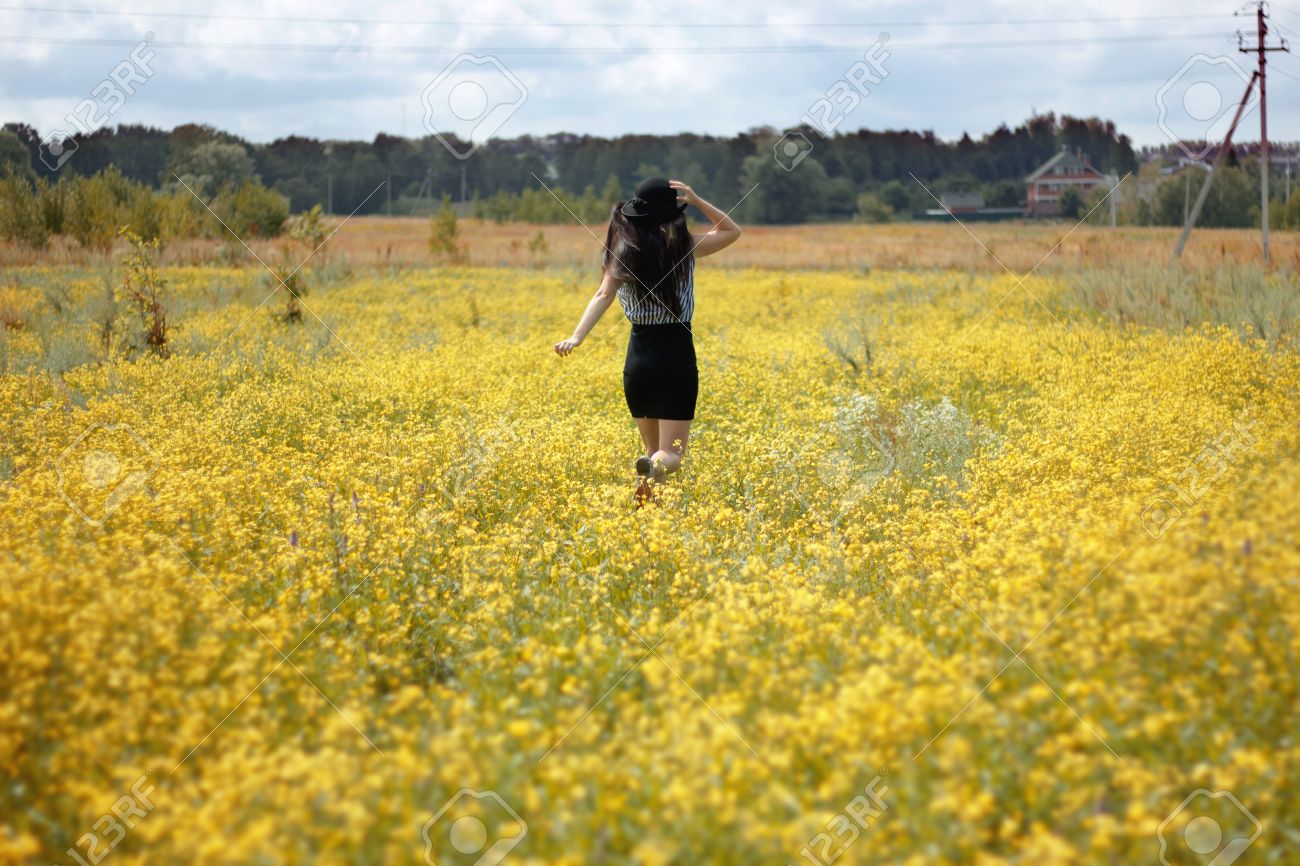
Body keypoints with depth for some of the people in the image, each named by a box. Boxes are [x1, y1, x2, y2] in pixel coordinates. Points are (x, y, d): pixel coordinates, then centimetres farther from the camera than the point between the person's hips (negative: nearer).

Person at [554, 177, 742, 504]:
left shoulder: (624, 252, -3)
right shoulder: (684, 244, -4)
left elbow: (603, 296, -18)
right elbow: (733, 231, 12)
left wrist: (577, 337, -28)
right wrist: (696, 201, 3)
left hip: (639, 359, 2)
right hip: (677, 357, -2)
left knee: (653, 450, 18)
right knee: (671, 455, -4)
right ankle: (654, 467, -38)